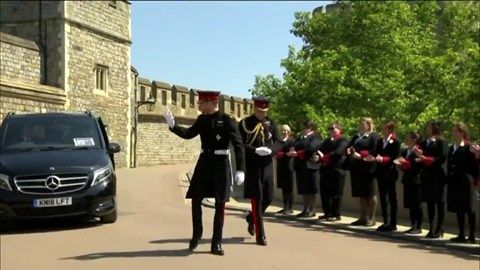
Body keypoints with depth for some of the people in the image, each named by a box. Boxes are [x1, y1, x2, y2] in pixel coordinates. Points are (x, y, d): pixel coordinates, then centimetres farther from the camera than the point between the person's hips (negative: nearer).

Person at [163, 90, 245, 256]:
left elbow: (238, 145, -14)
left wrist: (240, 170, -21)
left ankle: (216, 243, 9)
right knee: (195, 200, 7)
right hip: (204, 162, 5)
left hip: (221, 164, -5)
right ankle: (197, 233, 29)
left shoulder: (227, 120, -12)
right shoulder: (202, 119, 5)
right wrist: (173, 125, 2)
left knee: (220, 204, 2)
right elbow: (188, 134, 19)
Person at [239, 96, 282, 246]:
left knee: (268, 198, 6)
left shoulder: (271, 123, 10)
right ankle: (260, 236, 2)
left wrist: (270, 150, -15)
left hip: (267, 165, 4)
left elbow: (278, 142, 7)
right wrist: (255, 150, -23)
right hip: (252, 166, -4)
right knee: (257, 199, -3)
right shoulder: (244, 123, -3)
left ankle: (251, 218, 35)